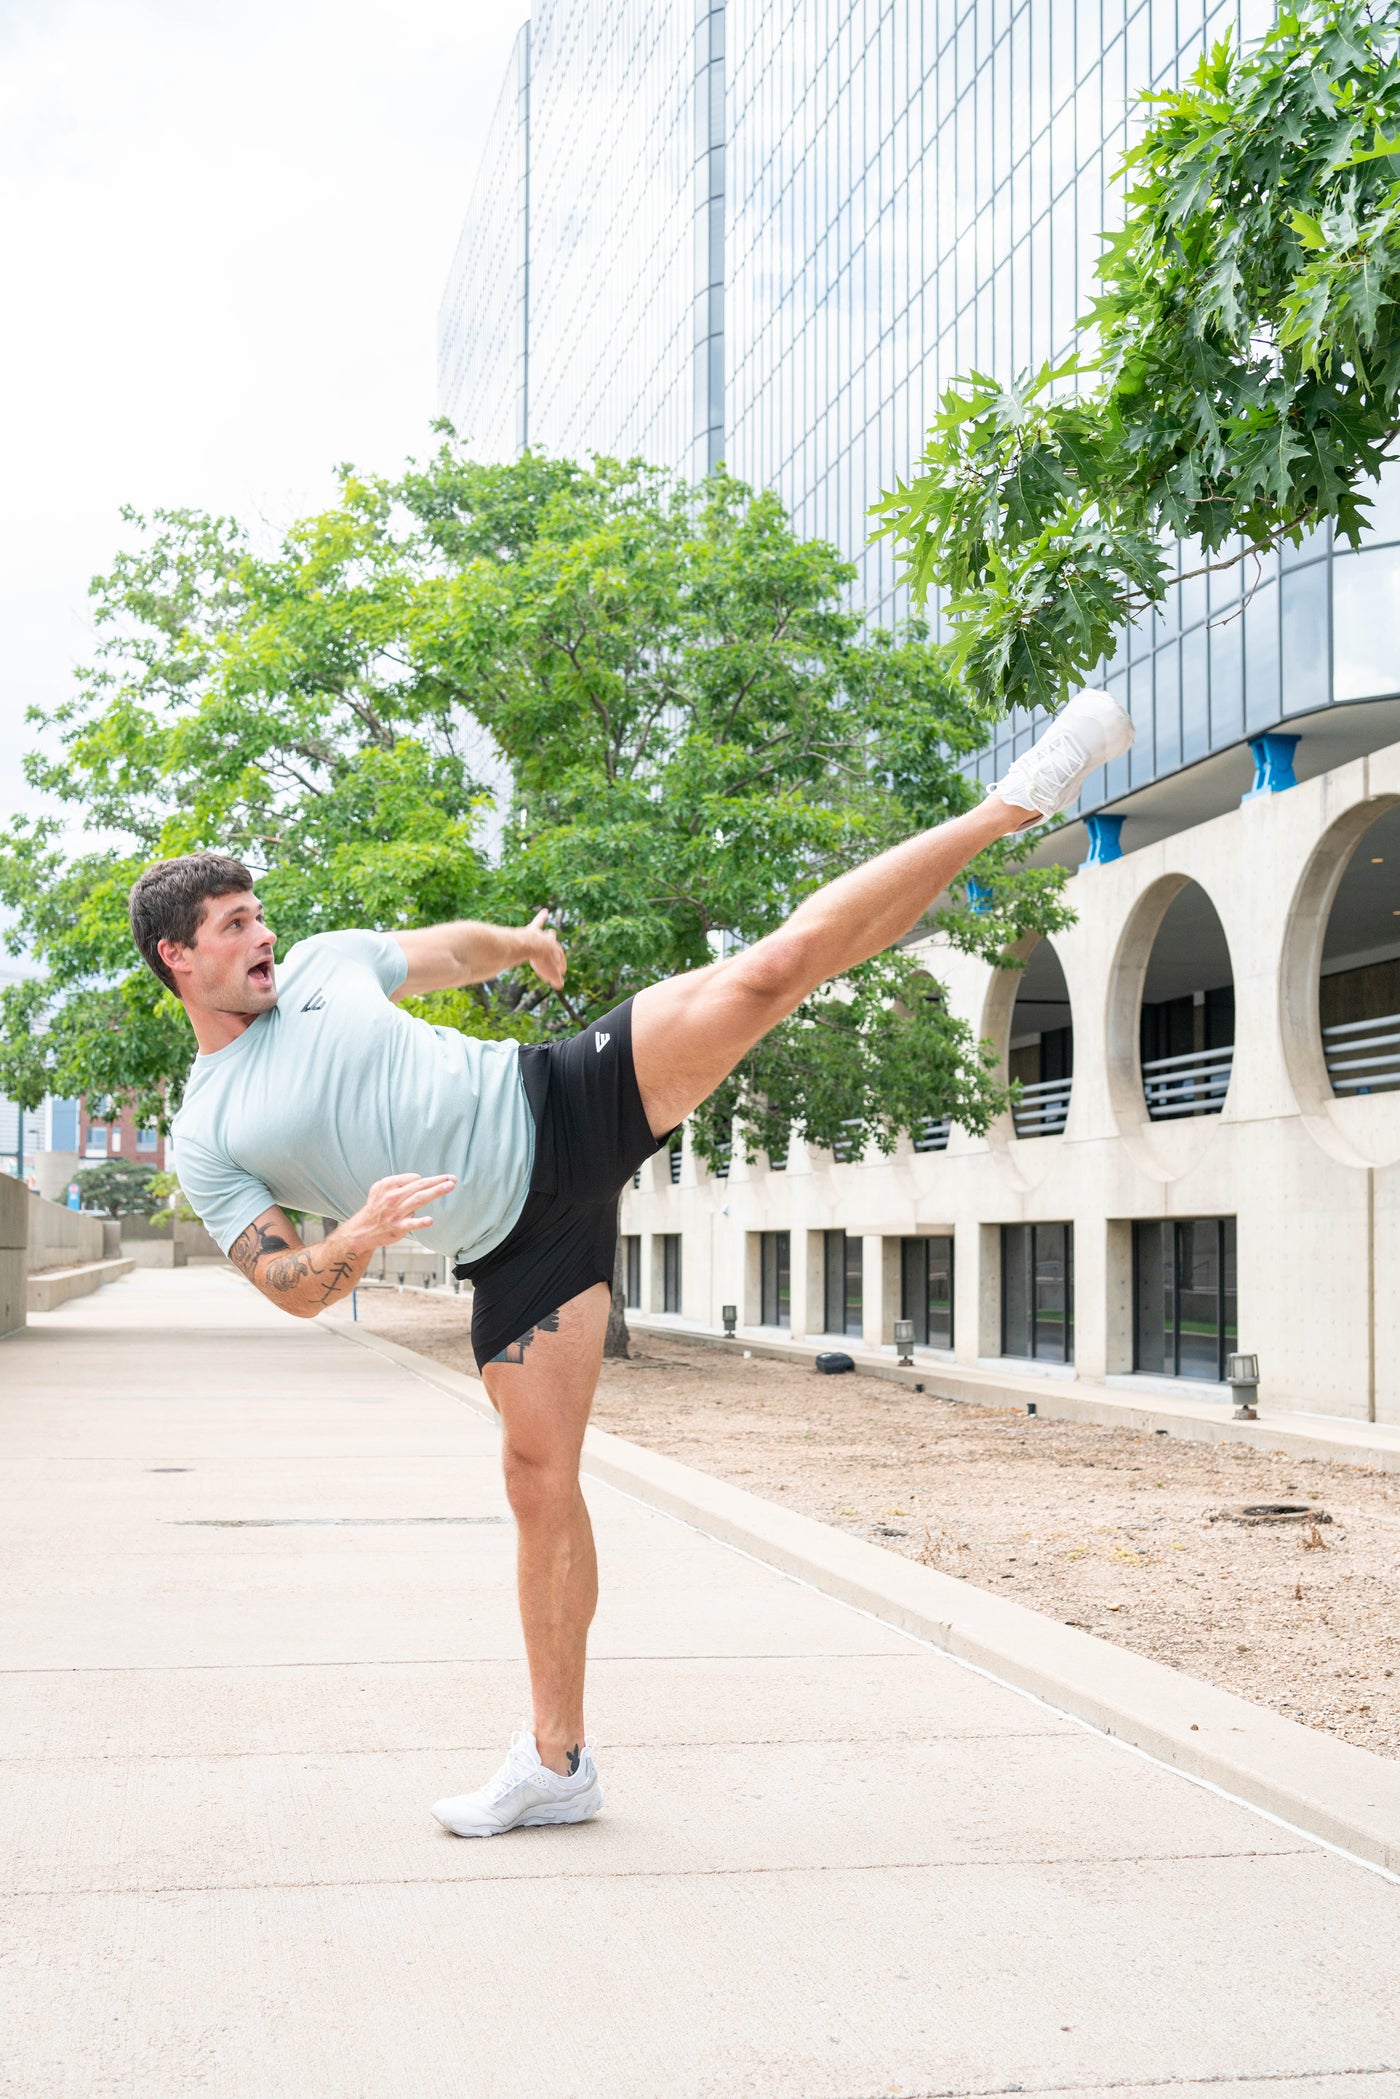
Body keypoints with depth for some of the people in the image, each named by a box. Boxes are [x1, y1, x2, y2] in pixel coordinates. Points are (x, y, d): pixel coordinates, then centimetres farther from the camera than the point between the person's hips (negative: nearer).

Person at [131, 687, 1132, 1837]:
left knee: (774, 965, -14)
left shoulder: (323, 962, 10)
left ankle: (1014, 803, -9)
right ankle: (557, 1761, 9)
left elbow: (448, 948, 30)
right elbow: (295, 1288, -3)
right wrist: (360, 1237, -24)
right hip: (515, 1246, -1)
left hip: (563, 1103, 1)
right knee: (539, 1477, -6)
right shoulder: (206, 1140, 2)